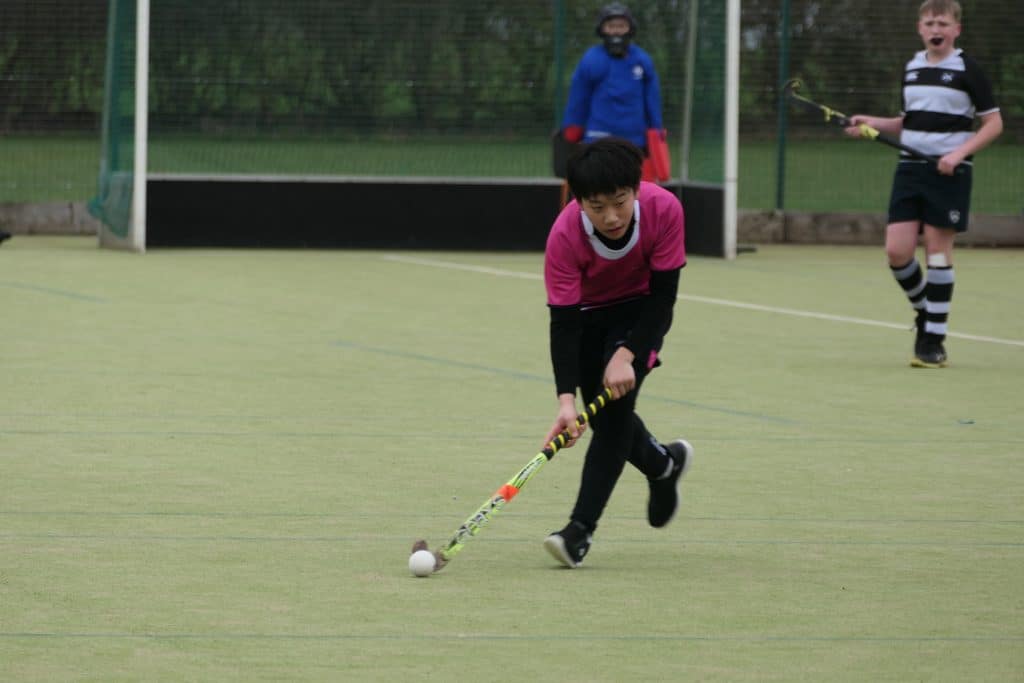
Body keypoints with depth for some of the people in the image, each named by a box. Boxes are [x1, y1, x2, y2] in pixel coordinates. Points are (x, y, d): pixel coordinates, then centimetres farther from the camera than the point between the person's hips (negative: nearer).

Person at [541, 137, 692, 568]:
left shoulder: (663, 210, -33)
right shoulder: (565, 235, -34)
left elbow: (663, 294, -23)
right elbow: (563, 323, -32)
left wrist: (627, 354, -33)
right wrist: (566, 399, -42)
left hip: (640, 310, -1)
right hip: (587, 312, 1)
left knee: (616, 403, -20)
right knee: (603, 414, 4)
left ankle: (582, 528, -21)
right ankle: (664, 464, 39)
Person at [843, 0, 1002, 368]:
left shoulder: (967, 71, -5)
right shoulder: (911, 69, 12)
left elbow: (993, 123, -4)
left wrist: (961, 152, -17)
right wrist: (874, 123, 6)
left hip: (948, 172, -5)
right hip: (910, 168, 5)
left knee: (938, 252, -4)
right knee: (897, 251, -4)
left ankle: (933, 341, 3)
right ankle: (925, 310, 22)